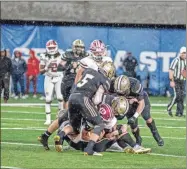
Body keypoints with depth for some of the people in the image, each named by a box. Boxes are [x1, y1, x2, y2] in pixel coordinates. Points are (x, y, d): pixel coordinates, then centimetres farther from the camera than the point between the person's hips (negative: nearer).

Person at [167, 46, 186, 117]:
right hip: (176, 80, -7)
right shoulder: (176, 60, -12)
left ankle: (179, 112, 8)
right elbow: (171, 70, -16)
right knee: (177, 95, -16)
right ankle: (169, 108, 3)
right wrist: (171, 81, -22)